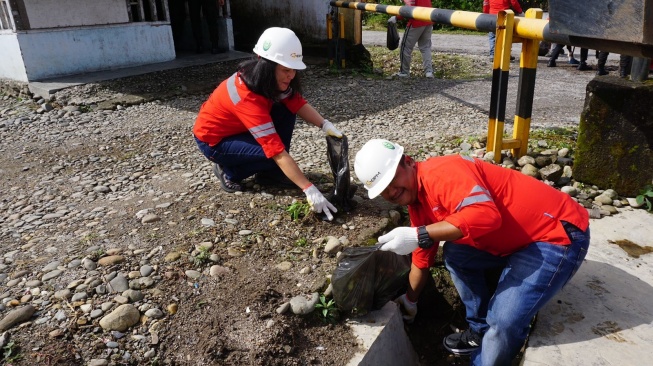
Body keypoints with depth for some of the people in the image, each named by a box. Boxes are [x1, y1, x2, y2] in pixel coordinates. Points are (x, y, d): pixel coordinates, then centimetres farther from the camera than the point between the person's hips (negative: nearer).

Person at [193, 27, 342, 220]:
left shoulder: (264, 78, -15)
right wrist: (310, 190, -41)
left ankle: (269, 172, -2)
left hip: (238, 128, 8)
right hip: (213, 140, -8)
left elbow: (298, 102, -8)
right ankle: (228, 171, -2)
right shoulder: (248, 98, -37)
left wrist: (325, 125, -27)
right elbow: (277, 150, -40)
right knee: (274, 154, -27)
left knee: (287, 108, -12)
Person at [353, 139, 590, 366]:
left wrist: (418, 235, -36)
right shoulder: (416, 203, 6)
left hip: (559, 231, -9)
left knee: (503, 320, -19)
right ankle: (481, 331, 21)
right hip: (517, 237, 9)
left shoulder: (440, 173, -23)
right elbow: (422, 258, 18)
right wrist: (409, 301, 28)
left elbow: (485, 214, -38)